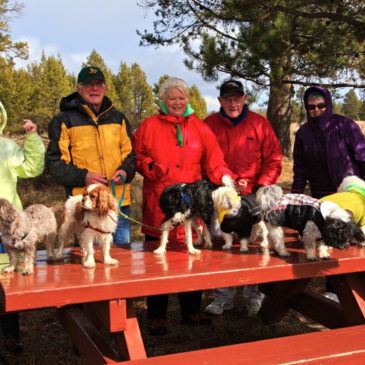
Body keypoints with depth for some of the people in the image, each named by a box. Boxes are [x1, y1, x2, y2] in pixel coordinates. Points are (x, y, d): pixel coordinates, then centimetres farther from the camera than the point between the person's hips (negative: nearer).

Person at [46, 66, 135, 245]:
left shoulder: (118, 118, 15)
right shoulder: (64, 121, 2)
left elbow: (131, 153, 17)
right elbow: (54, 161, -1)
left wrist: (125, 171, -5)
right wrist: (82, 177, -16)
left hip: (119, 200, 4)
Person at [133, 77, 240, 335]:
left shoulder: (200, 128, 11)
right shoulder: (149, 126, 7)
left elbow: (214, 161, 4)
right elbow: (136, 157, 7)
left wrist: (226, 178, -13)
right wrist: (151, 168, -12)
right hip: (158, 205, -2)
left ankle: (191, 312, 24)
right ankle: (157, 316, 15)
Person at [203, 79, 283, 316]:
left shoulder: (259, 124, 2)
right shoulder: (209, 125, 4)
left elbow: (273, 159, 4)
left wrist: (262, 186, -6)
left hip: (252, 197, -1)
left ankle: (253, 296, 18)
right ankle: (224, 297, 17)